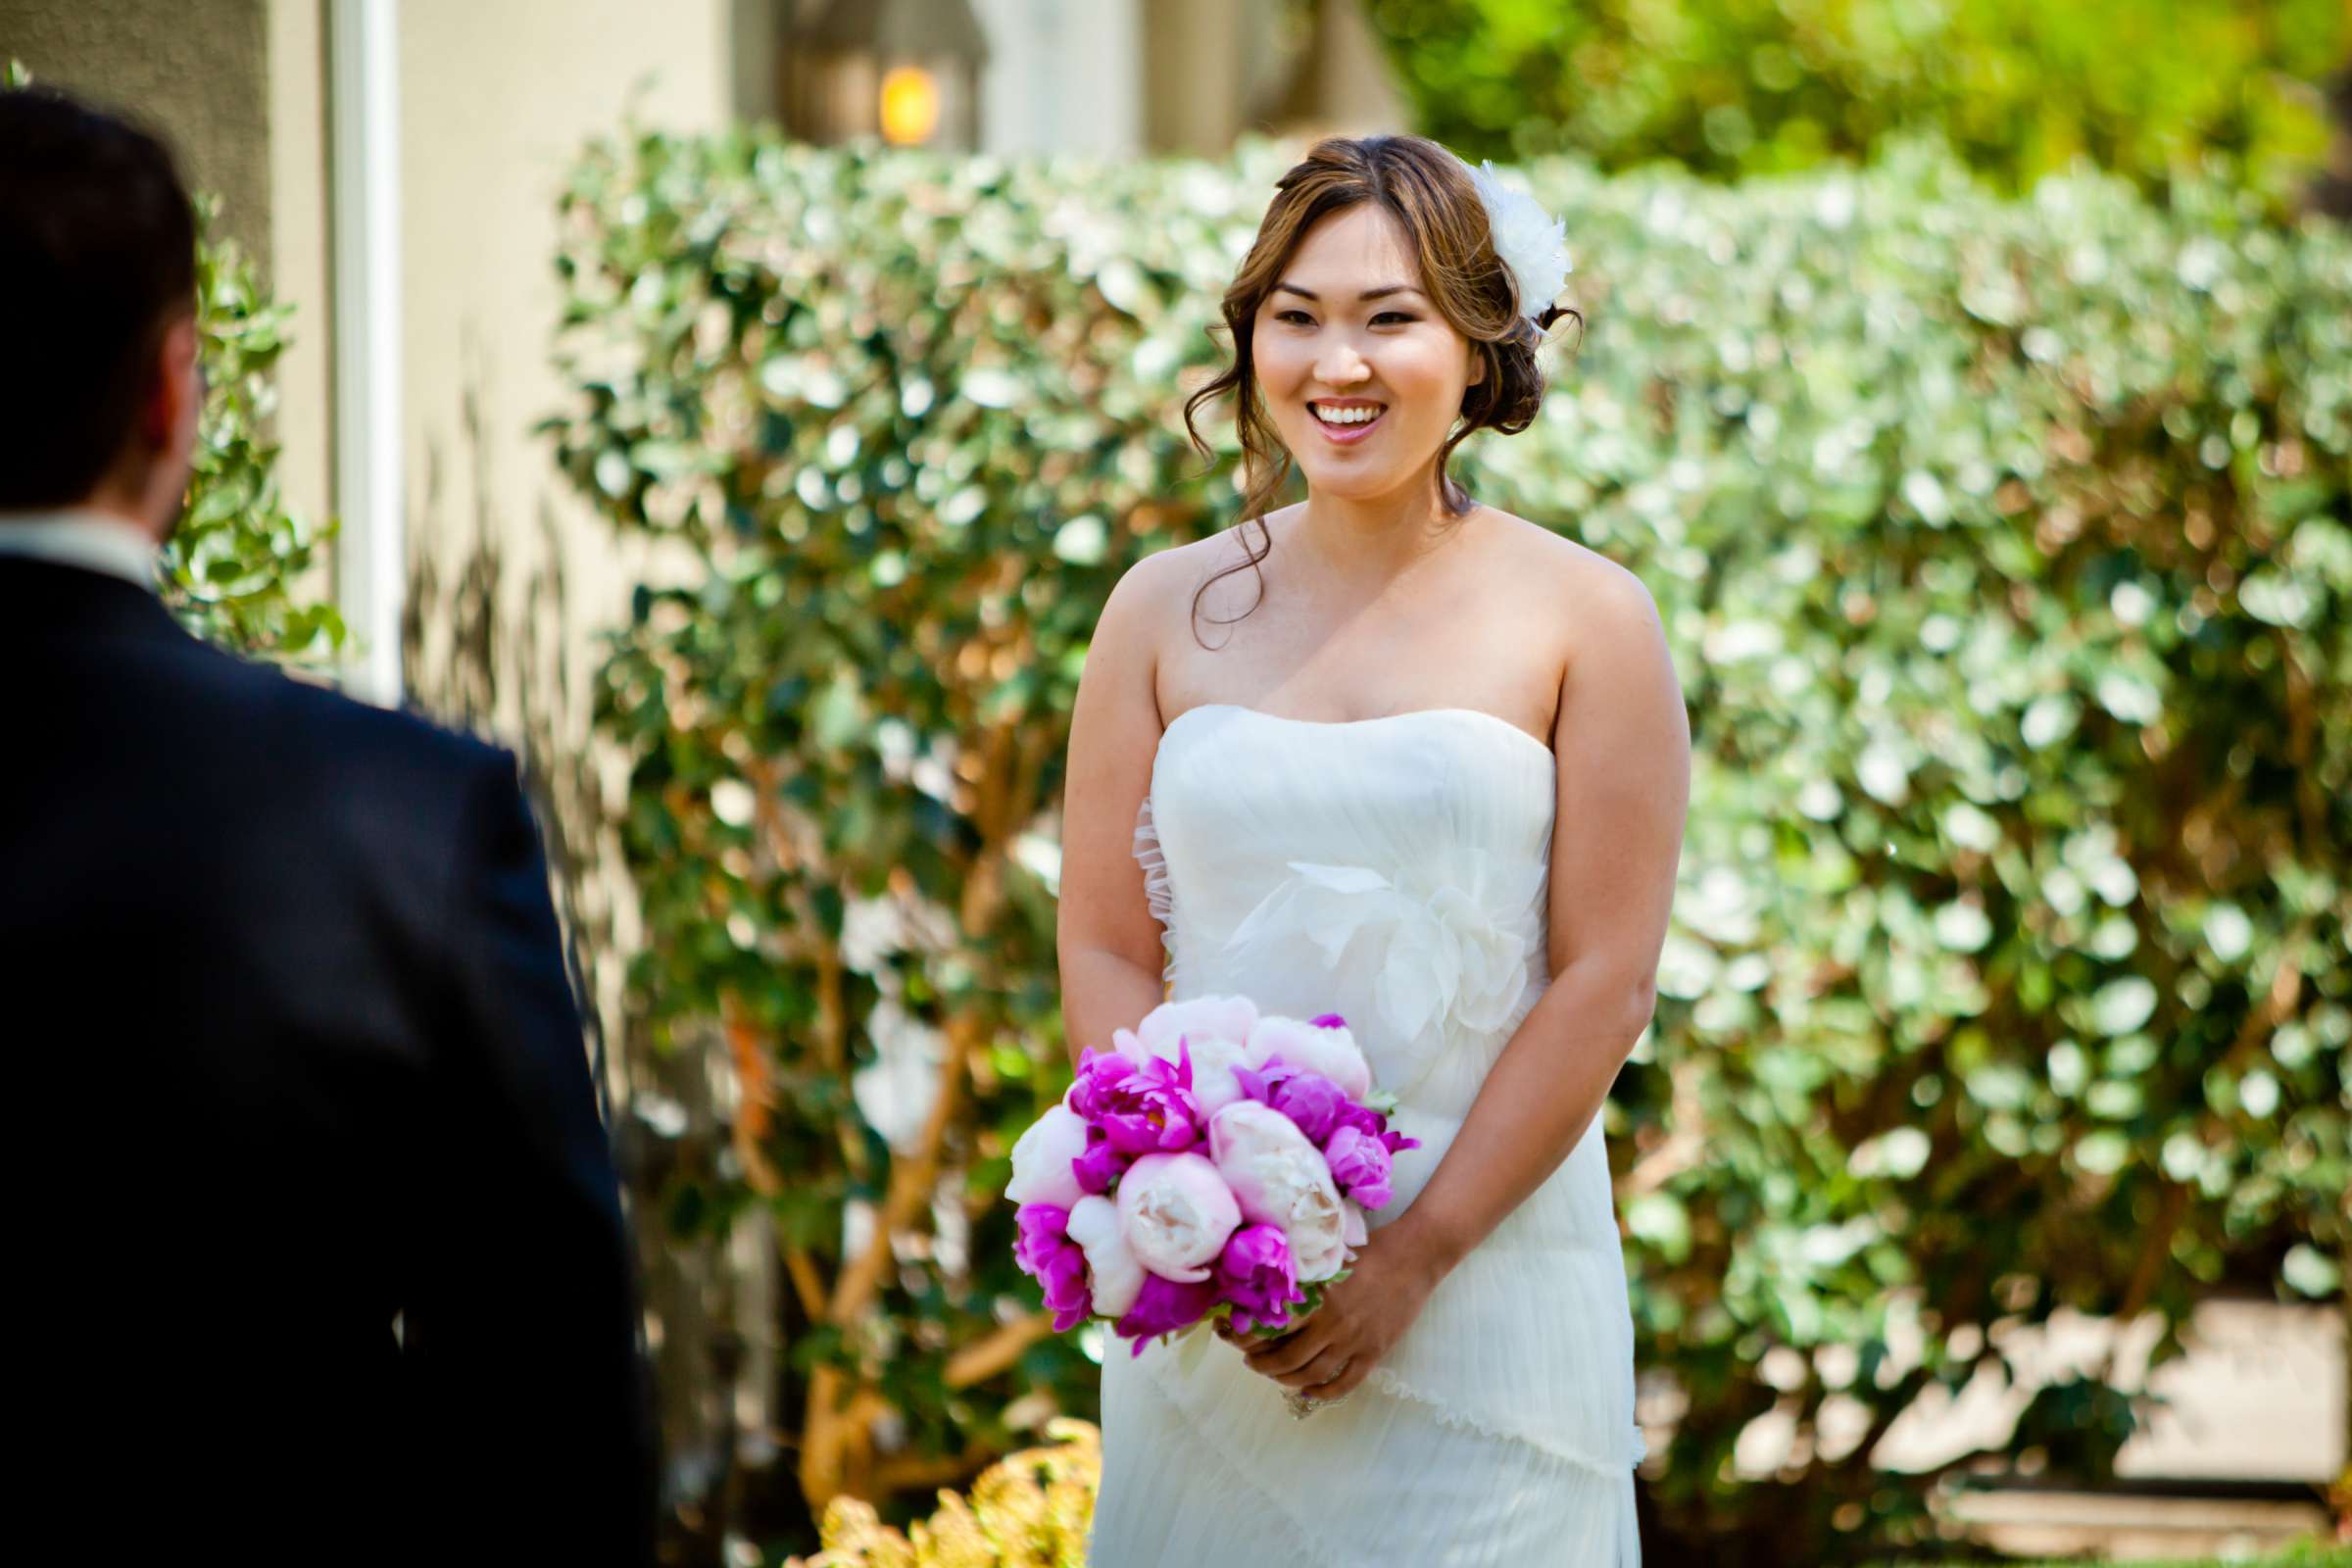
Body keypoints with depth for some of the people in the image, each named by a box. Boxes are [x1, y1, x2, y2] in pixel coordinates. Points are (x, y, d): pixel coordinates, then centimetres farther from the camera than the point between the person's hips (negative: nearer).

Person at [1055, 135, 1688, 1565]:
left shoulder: (1585, 620, -1)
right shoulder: (1167, 613, 7)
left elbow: (1605, 982, -5)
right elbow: (1105, 953, 4)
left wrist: (1415, 1257, -11)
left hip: (1485, 1273, -2)